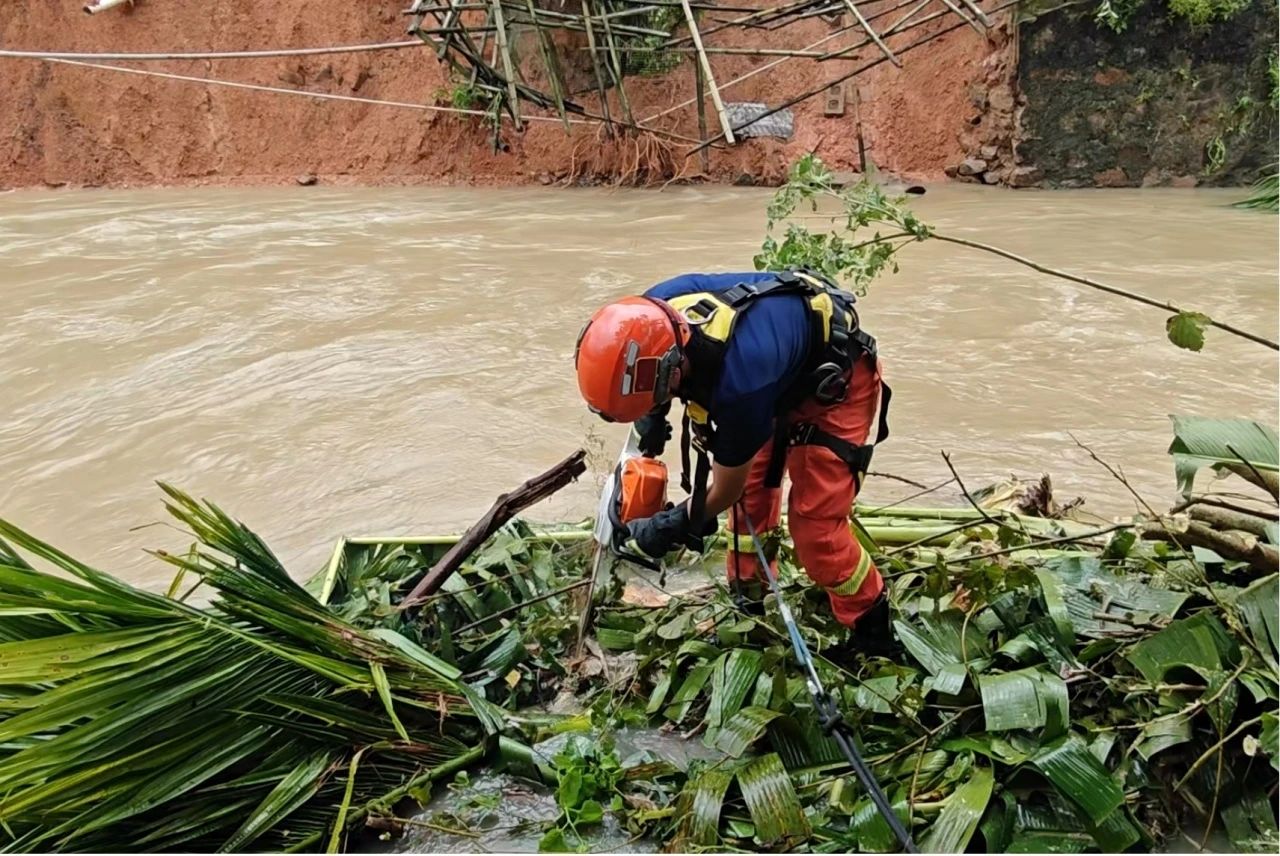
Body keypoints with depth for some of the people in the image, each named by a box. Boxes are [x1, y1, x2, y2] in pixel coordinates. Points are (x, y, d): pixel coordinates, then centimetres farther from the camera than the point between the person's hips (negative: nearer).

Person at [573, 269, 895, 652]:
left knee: (815, 526, -9)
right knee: (750, 492, 8)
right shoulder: (653, 313, -25)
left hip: (833, 383, -7)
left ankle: (873, 630, 13)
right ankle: (749, 602, 27)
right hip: (782, 376, 7)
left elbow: (726, 487, -22)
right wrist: (652, 415, -3)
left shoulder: (740, 382, -43)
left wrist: (672, 526, -8)